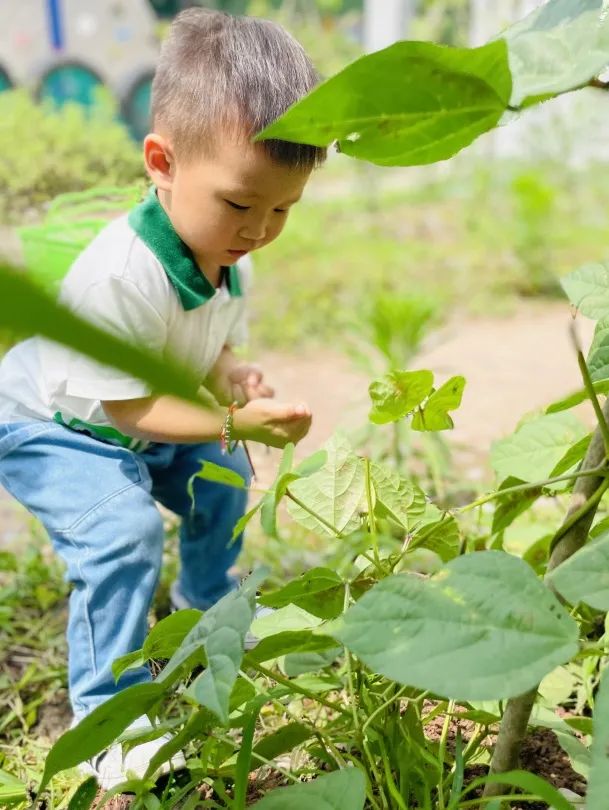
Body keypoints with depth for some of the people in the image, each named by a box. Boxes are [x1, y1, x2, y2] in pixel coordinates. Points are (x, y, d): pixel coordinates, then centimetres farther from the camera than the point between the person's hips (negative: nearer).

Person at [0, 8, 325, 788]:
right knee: (122, 531, -27)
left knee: (221, 480, 17)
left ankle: (206, 602, 47)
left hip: (143, 421, 8)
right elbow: (126, 406, -34)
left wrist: (231, 376, -22)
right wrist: (236, 421, -39)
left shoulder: (228, 260, -13)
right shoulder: (116, 277, -40)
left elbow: (214, 344, 1)